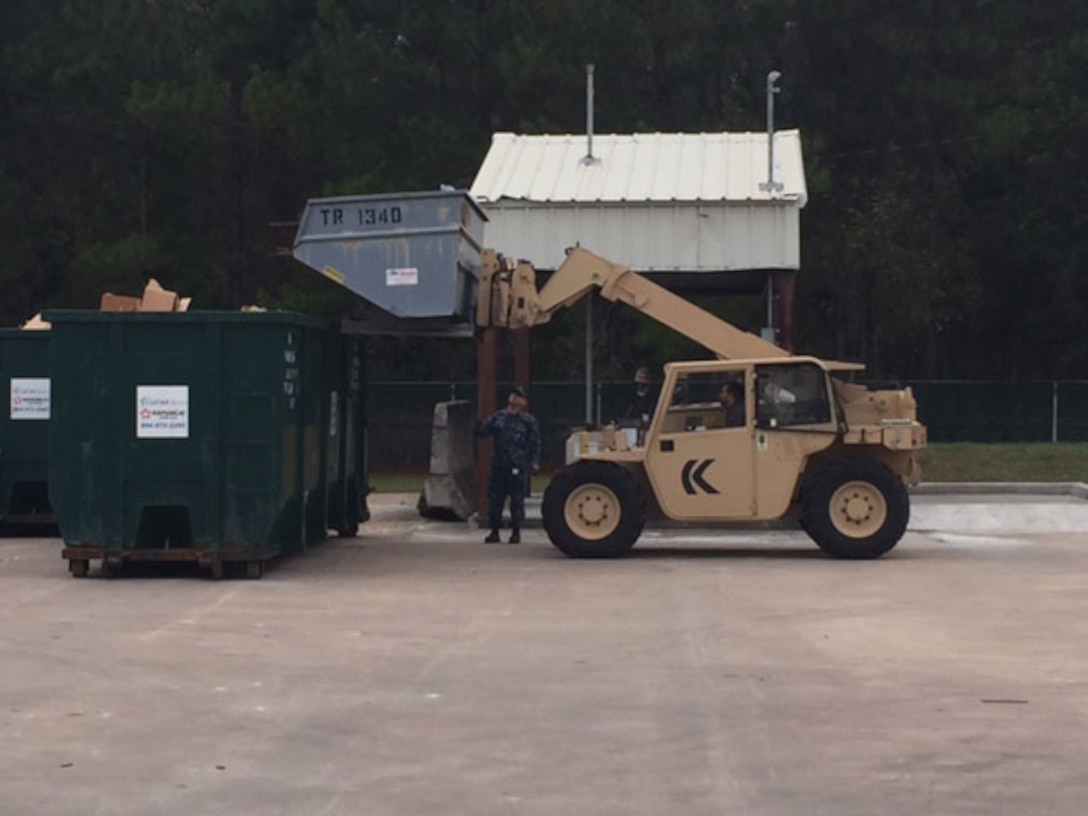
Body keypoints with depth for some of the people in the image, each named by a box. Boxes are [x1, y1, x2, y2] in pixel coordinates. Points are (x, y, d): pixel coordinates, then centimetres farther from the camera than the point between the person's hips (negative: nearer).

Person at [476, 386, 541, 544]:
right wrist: (483, 424, -16)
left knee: (517, 499, 0)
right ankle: (494, 531, 14)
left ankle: (516, 532, 11)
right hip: (498, 465, 3)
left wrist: (534, 461, -7)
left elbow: (535, 442, 2)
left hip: (518, 467, -3)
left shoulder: (529, 420, 3)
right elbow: (482, 432, 6)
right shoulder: (498, 417, 11)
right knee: (494, 498, 4)